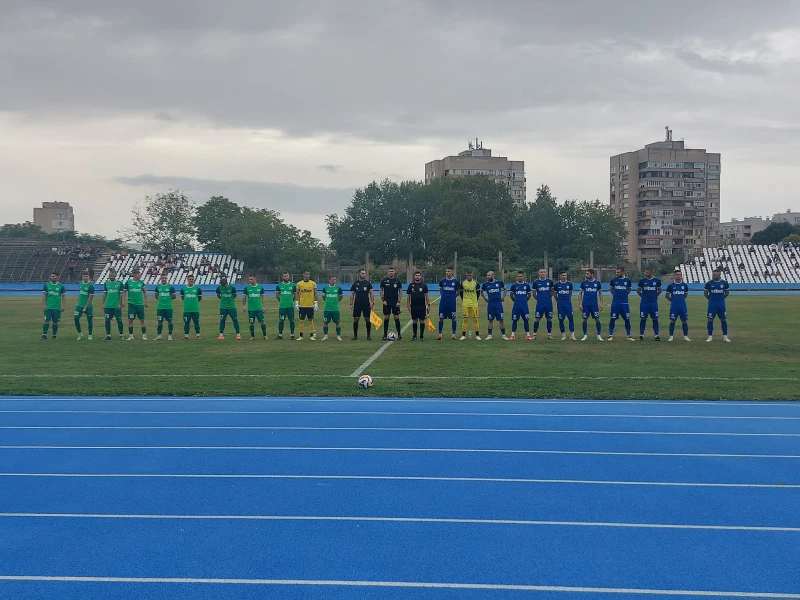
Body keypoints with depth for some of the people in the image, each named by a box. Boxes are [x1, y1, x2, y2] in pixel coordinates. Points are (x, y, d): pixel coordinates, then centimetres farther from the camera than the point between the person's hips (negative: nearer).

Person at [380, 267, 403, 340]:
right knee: (386, 318, 1)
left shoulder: (398, 281, 3)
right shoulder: (384, 280, 2)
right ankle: (385, 334, 8)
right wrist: (383, 300, -4)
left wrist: (399, 301, -4)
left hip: (395, 303, 0)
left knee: (397, 318, -1)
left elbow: (400, 291, 5)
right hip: (386, 302, 0)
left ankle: (399, 334, 5)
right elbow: (381, 290, 6)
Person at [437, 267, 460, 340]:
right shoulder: (442, 281, 3)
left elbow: (458, 292, 10)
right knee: (441, 318, 2)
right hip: (443, 302, 1)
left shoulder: (455, 281, -1)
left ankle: (454, 334, 10)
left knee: (453, 318, 3)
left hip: (452, 302, -1)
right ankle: (440, 334, 9)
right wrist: (444, 296, 12)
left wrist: (452, 296, 6)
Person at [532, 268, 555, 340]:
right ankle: (534, 334, 7)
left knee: (549, 318, 5)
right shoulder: (536, 282, 1)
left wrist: (548, 298, 8)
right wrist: (539, 299, 8)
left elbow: (552, 291, 14)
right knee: (537, 319, 0)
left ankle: (549, 334, 12)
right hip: (540, 304, -1)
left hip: (549, 304, 1)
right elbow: (534, 293, 10)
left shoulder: (550, 281, 3)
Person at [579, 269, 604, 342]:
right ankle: (585, 336, 12)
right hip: (585, 304, 0)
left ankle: (599, 336, 5)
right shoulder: (583, 282, 2)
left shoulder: (597, 283, 2)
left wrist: (601, 304, 0)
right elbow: (580, 293, 6)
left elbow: (600, 293, 8)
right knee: (585, 319, 2)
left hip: (594, 304, 0)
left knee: (597, 319, -2)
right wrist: (580, 303, -3)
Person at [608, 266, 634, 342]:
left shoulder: (628, 281, 2)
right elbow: (611, 289, 18)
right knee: (613, 319, -1)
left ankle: (628, 336, 11)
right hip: (615, 303, -1)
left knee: (627, 319, 2)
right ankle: (610, 335, 5)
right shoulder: (613, 280, 1)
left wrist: (624, 295, 11)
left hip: (625, 303, 1)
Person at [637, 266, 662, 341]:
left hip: (654, 302, 1)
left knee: (655, 319, 1)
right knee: (643, 319, 1)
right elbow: (638, 290, 11)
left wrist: (655, 296, 7)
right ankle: (641, 335, 7)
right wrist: (643, 296, 6)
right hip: (644, 303, 0)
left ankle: (656, 335, 6)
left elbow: (660, 289, 15)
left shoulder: (657, 280, 0)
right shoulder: (642, 280, -2)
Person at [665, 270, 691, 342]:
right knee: (672, 321, 0)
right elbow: (666, 295, 8)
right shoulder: (671, 285, -1)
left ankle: (685, 336, 9)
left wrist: (681, 300, 12)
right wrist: (672, 300, 4)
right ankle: (671, 336, 7)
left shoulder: (684, 285, 5)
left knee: (684, 321, 2)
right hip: (674, 306, -2)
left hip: (683, 306, 2)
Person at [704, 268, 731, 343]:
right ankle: (710, 336, 7)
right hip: (712, 304, -1)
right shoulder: (709, 283, -4)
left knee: (723, 320, 4)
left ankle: (725, 336, 10)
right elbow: (705, 293, 8)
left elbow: (727, 292, 14)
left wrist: (721, 298, 14)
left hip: (721, 304, 1)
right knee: (710, 320, -1)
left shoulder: (724, 283, -2)